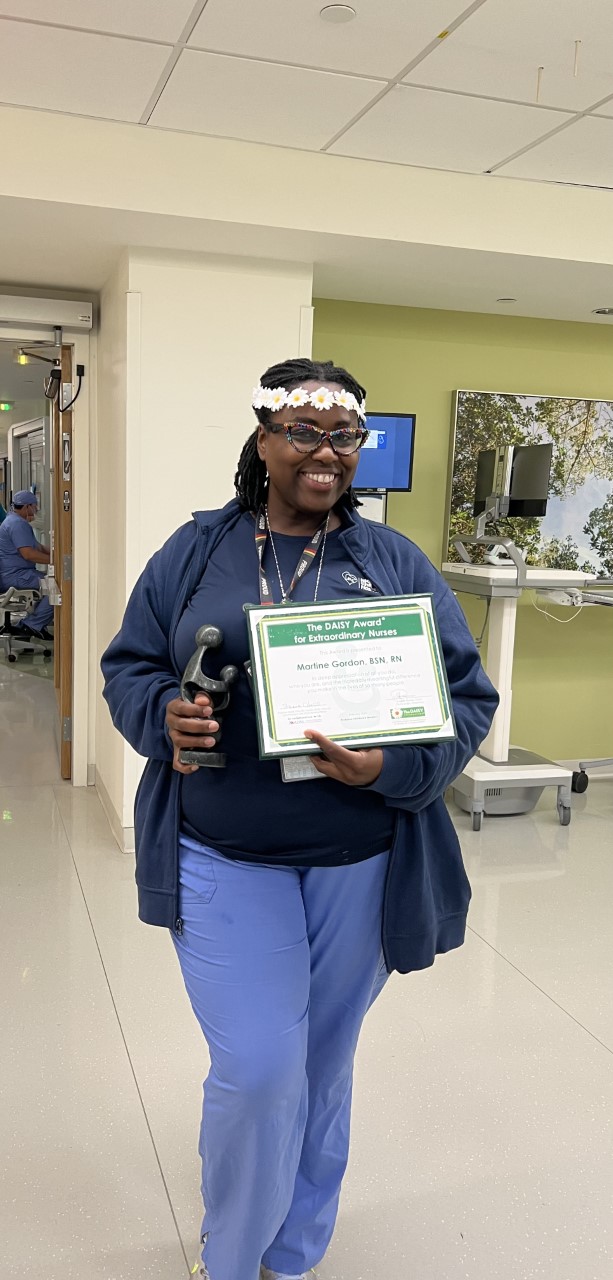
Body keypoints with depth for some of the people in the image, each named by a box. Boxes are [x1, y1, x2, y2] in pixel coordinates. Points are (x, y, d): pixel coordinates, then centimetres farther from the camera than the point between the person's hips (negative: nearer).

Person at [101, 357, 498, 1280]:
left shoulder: (395, 562, 1)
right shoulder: (196, 550, 2)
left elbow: (469, 696, -1)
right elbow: (127, 666, 7)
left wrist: (393, 768, -19)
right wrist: (165, 717, -16)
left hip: (361, 865, 2)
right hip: (225, 860, -1)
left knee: (324, 1065, 17)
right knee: (258, 1069, -4)